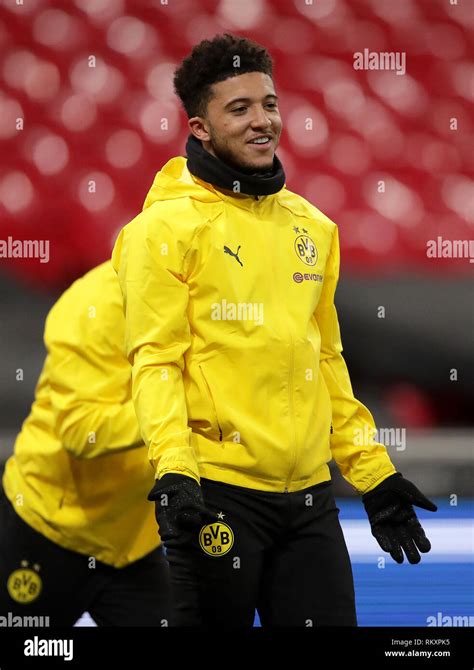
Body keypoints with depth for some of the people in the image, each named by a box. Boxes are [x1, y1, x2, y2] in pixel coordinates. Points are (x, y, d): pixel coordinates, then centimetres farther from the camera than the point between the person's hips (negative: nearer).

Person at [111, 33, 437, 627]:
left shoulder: (311, 226, 14)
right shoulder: (167, 226, -4)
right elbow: (155, 359, -10)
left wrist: (373, 472, 18)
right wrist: (174, 469, -23)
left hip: (309, 496, 6)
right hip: (216, 490, -5)